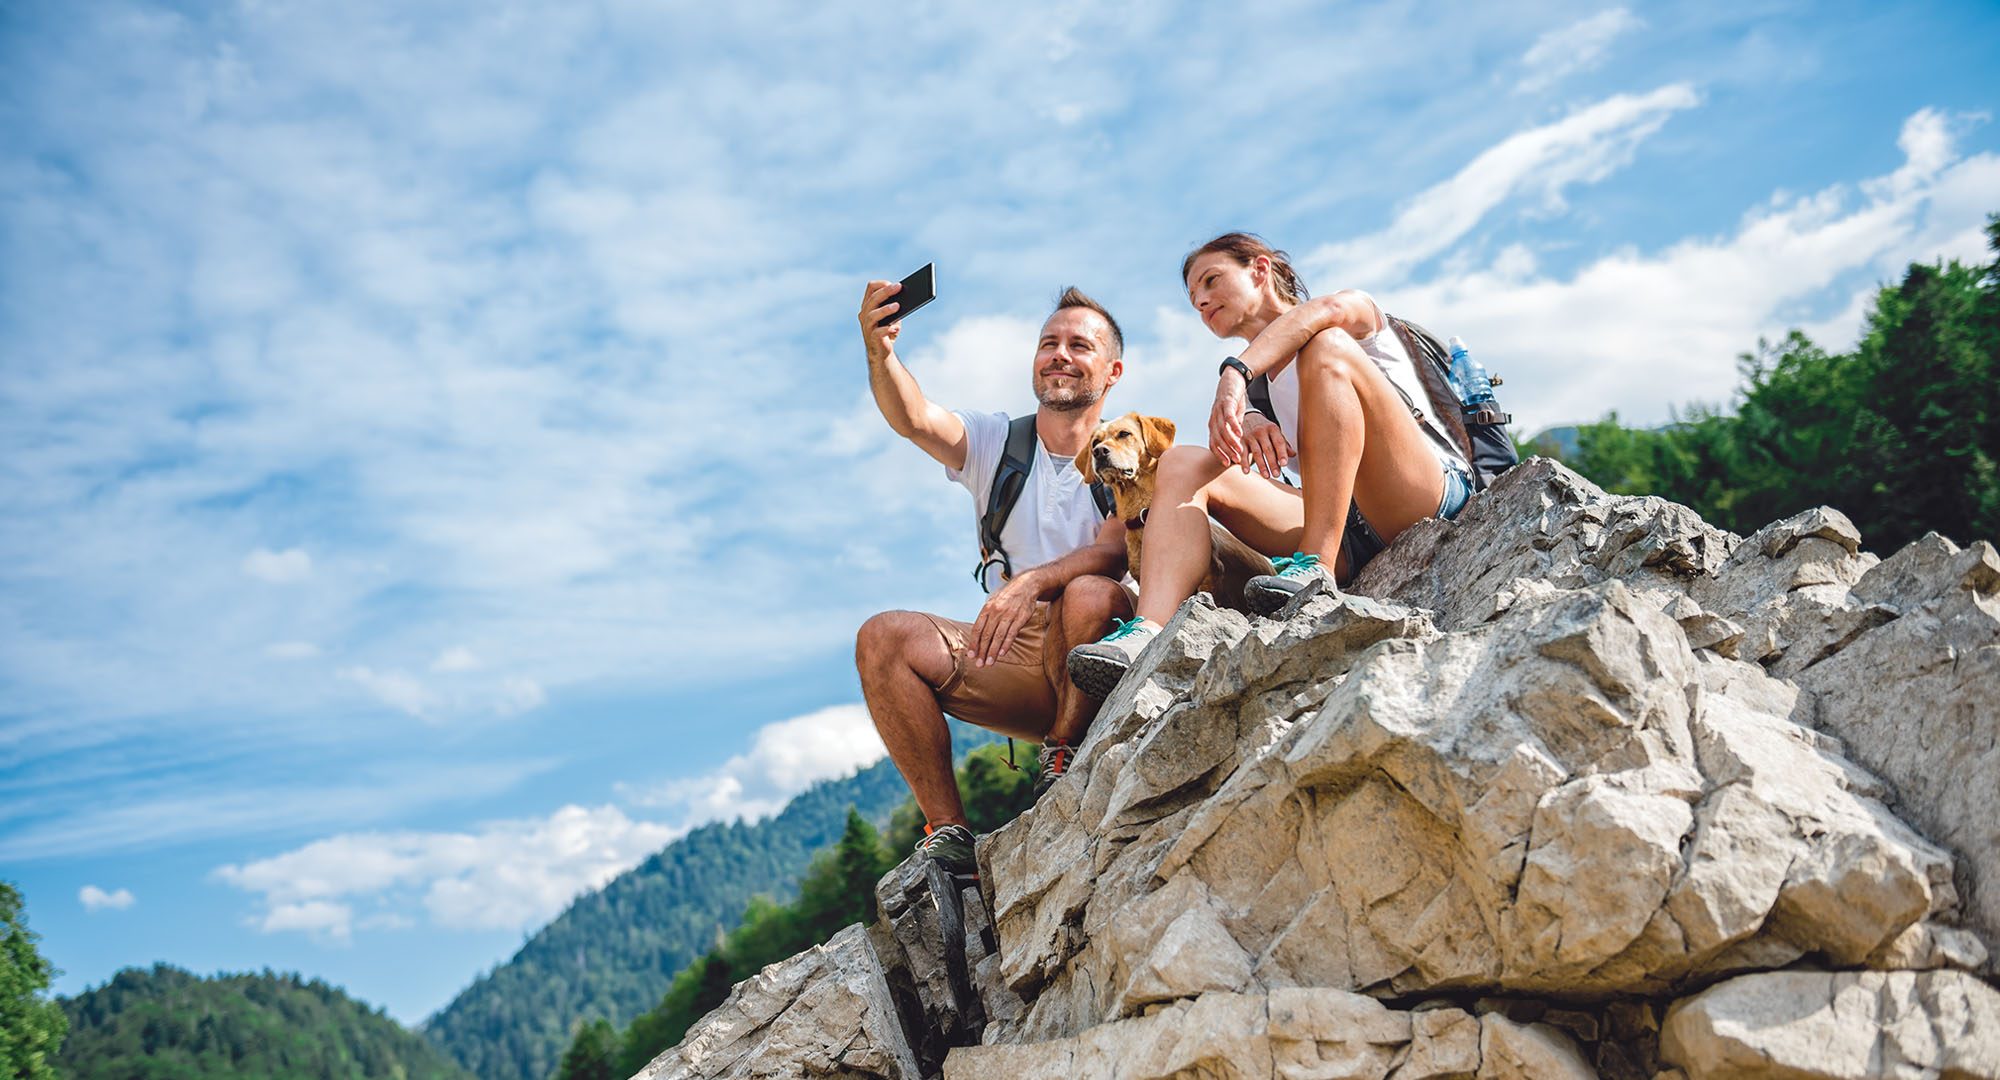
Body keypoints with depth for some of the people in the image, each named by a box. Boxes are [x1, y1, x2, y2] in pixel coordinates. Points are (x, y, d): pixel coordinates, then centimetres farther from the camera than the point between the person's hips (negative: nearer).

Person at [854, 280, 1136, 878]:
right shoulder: (995, 442, 10)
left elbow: (1115, 552, -16)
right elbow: (914, 420, -11)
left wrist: (1032, 582, -35)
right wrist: (880, 352, -32)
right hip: (1012, 653, 4)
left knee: (1089, 596, -35)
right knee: (884, 638, -18)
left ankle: (1064, 764, -14)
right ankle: (948, 833, -14)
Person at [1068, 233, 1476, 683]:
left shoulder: (1358, 310, 13)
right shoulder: (1263, 387, 27)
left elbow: (1325, 311, -14)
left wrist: (1235, 374, -29)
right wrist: (1250, 423, -20)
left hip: (1434, 491, -5)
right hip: (1352, 542, 5)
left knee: (1328, 348, -23)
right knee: (1184, 462, -8)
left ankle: (1318, 569, -34)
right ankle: (1150, 632, -32)